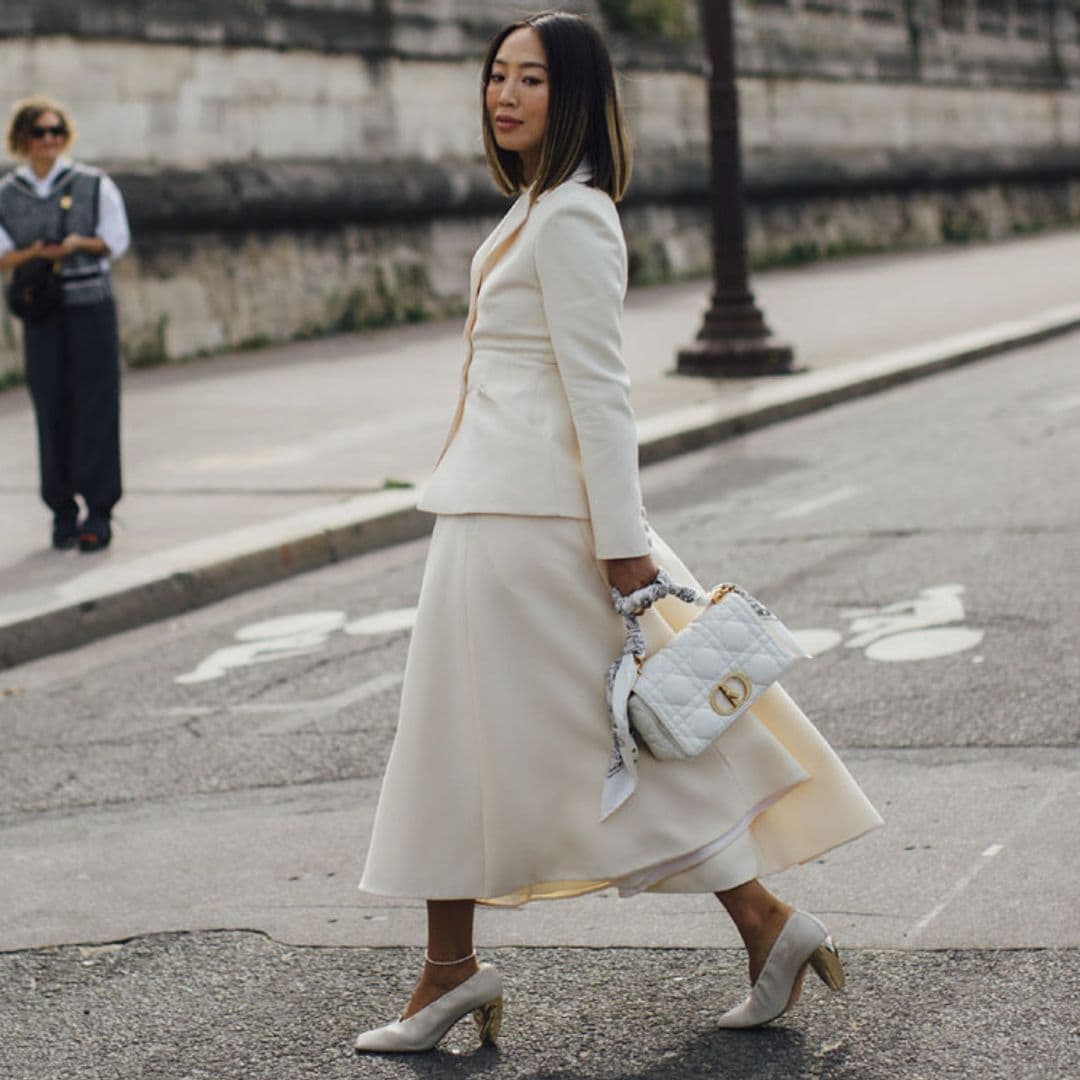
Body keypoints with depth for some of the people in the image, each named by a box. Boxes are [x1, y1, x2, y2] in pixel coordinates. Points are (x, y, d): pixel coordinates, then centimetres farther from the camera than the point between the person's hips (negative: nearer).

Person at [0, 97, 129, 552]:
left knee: (95, 407, -4)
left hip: (91, 303, -1)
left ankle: (99, 513, -2)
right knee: (52, 409, 1)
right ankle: (62, 510, 9)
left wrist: (79, 243, -15)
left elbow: (117, 240, 3)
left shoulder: (94, 185, 1)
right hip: (40, 312, 2)